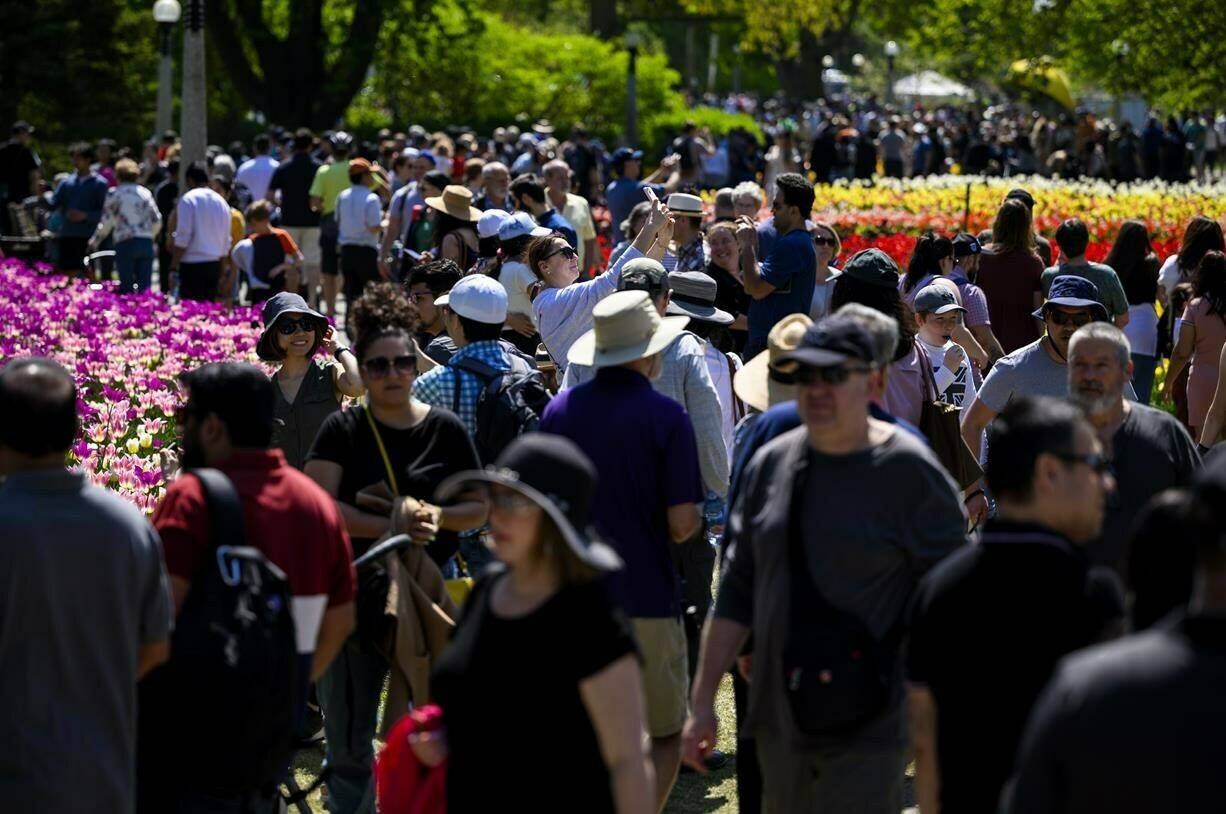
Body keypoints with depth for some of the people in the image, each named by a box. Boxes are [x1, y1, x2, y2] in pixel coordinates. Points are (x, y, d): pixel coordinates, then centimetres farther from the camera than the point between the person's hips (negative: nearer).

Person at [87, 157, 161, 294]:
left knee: (127, 287, -1)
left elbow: (106, 223, 0)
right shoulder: (145, 193, 11)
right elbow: (156, 220, 9)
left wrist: (93, 243, 12)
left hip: (126, 243, -3)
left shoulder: (114, 193, 1)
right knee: (145, 287, 3)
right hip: (147, 243, 4)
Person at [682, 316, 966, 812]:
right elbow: (737, 591, 12)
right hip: (781, 717, 6)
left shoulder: (909, 472, -9)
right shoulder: (771, 465, 7)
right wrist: (702, 701, 8)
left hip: (868, 730, -6)